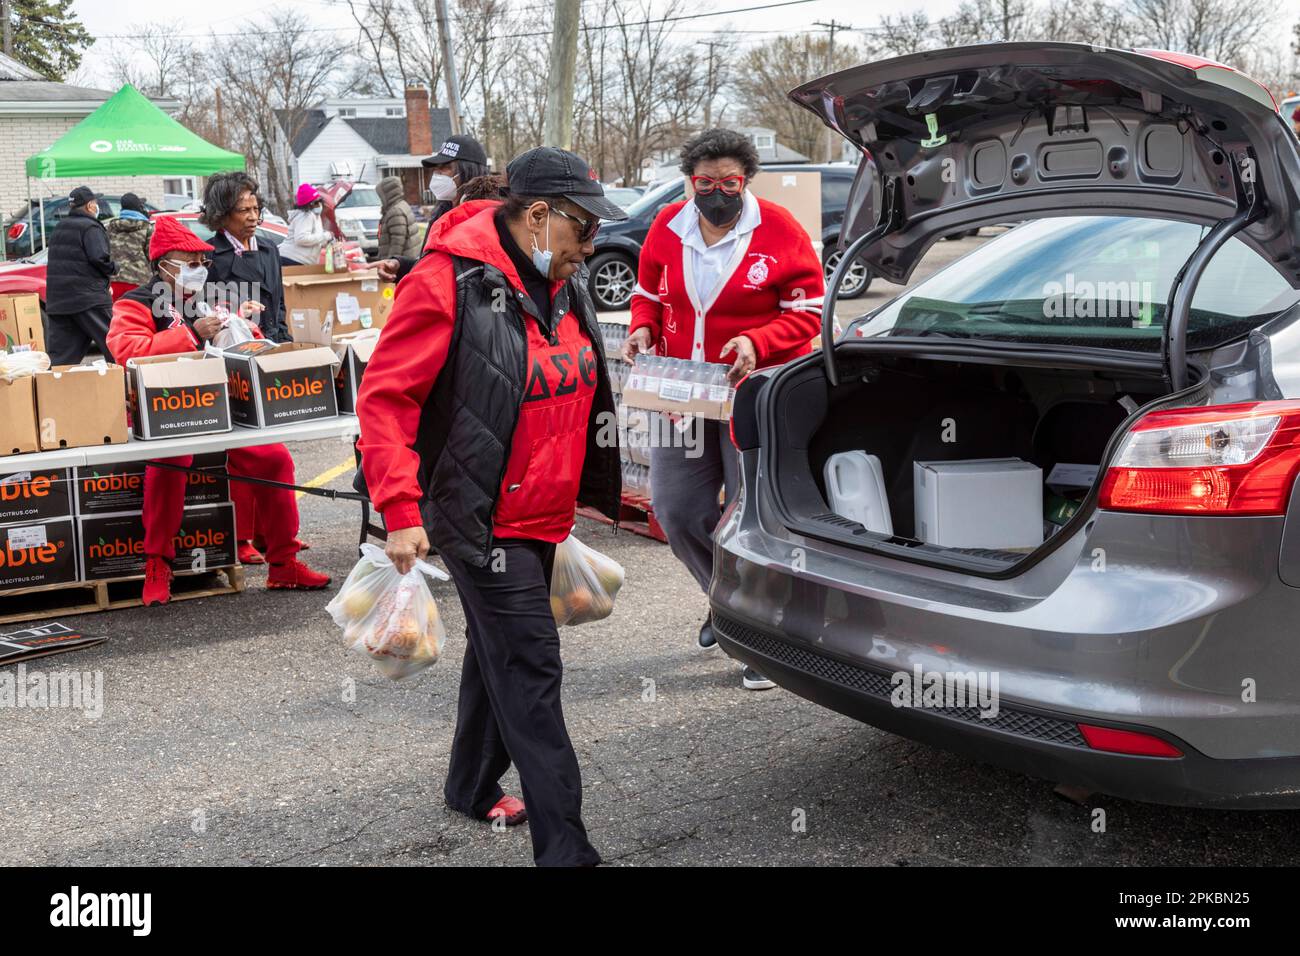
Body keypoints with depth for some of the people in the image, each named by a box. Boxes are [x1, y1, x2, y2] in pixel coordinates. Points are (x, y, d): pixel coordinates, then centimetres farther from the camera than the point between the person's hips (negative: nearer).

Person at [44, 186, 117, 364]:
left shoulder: (59, 229, 20)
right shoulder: (91, 227, -6)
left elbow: (59, 263, 20)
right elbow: (99, 257, -20)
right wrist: (113, 268, 1)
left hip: (57, 301, 7)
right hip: (89, 299, -7)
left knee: (59, 358, 3)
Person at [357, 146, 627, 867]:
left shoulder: (564, 285, 8)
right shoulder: (451, 283, -18)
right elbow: (384, 396, -18)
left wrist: (582, 488, 25)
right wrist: (400, 510, -22)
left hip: (542, 515, 9)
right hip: (483, 519, -9)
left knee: (499, 652, 22)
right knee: (530, 666, -9)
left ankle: (472, 787, 41)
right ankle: (563, 845, -4)